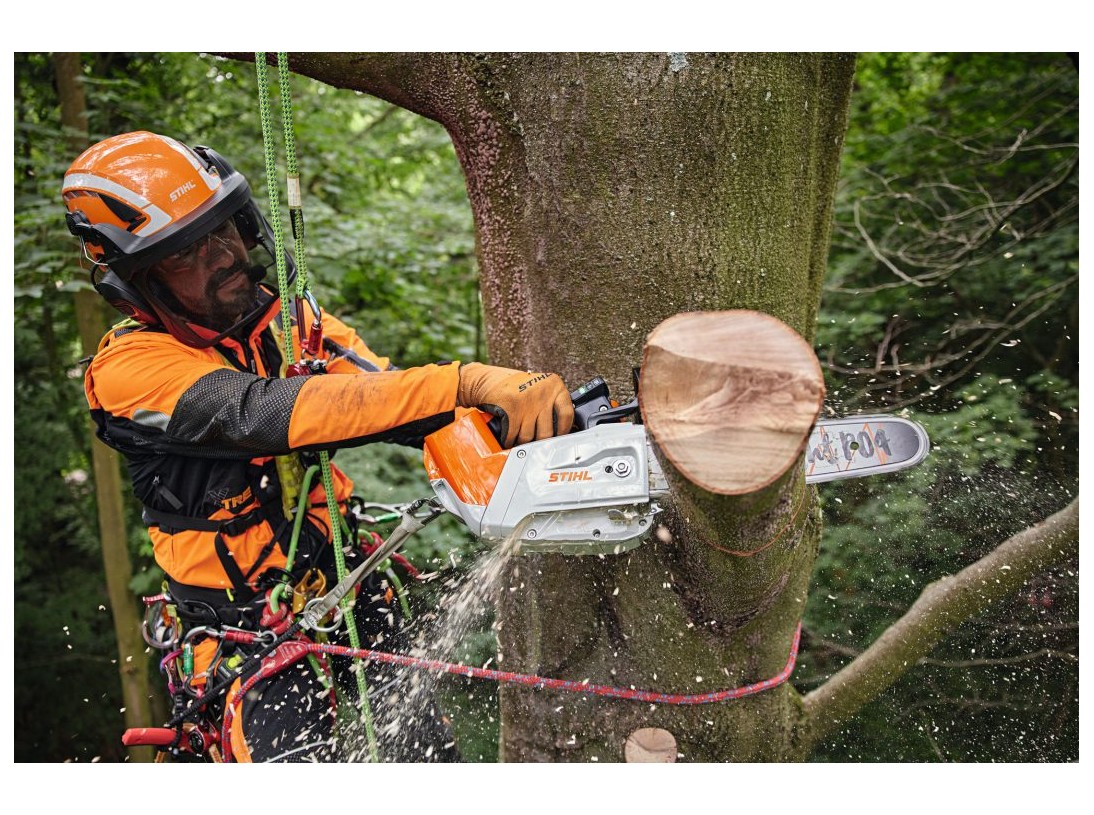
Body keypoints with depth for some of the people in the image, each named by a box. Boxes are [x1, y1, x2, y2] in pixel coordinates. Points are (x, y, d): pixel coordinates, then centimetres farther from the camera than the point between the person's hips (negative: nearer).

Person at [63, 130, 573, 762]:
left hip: (357, 597, 5)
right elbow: (270, 413, -33)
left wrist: (504, 407, -32)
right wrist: (464, 384, -43)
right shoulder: (131, 367, -16)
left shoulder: (290, 318, 2)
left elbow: (386, 395, -11)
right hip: (252, 639, -4)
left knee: (431, 756, 7)